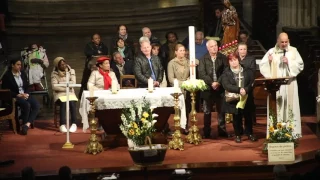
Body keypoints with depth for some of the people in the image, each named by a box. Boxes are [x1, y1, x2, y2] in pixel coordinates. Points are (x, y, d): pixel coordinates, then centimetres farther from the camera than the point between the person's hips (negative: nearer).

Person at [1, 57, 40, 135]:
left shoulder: (23, 74, 14)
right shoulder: (7, 76, -5)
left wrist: (26, 94, -6)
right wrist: (18, 95, -18)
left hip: (24, 95, 6)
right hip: (14, 97, -6)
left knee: (36, 105, -22)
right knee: (26, 105, -34)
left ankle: (27, 124, -30)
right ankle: (24, 124, -18)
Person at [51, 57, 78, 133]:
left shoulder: (71, 71, 9)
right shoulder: (54, 73, 2)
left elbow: (73, 83, -3)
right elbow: (54, 87, -10)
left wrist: (60, 84, -7)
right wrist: (66, 87, -12)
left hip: (70, 93, 2)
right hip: (59, 94, -2)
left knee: (72, 102, -31)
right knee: (63, 103, -33)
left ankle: (74, 124, -30)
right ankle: (62, 125, -34)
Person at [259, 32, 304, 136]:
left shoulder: (293, 51, 7)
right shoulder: (271, 52, 7)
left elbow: (300, 65, 1)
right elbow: (262, 66, 5)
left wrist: (289, 62, -11)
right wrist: (269, 61, -13)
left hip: (289, 85, 0)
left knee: (290, 106, 0)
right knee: (276, 107, -4)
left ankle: (293, 131, 4)